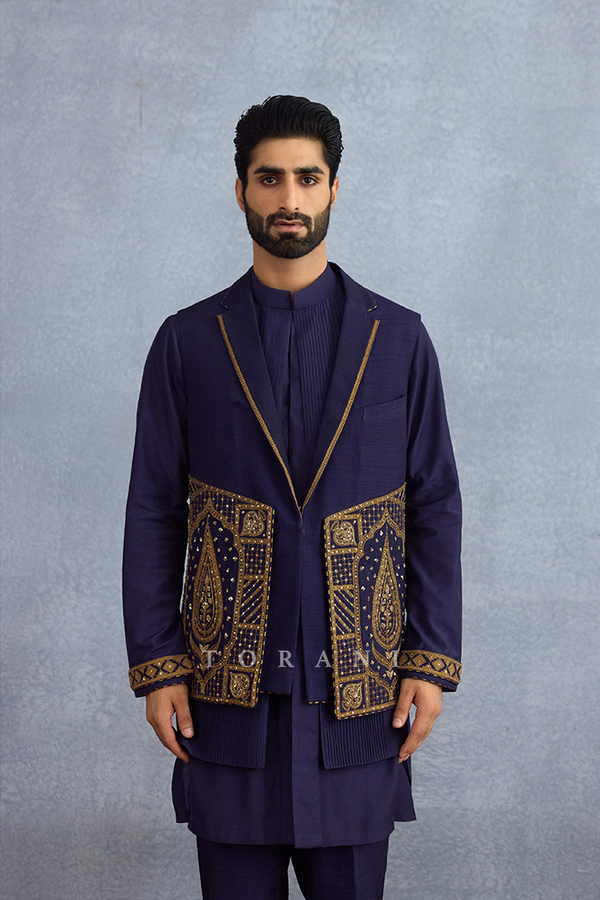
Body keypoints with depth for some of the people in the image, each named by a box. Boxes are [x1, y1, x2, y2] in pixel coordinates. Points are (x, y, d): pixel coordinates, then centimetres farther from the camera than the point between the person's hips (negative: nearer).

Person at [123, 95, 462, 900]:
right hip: (228, 689, 0)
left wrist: (433, 663, -2)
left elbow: (435, 508, 4)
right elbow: (154, 512, 4)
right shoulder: (186, 343, 3)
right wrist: (155, 666, -2)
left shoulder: (399, 338, 4)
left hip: (360, 685, 0)